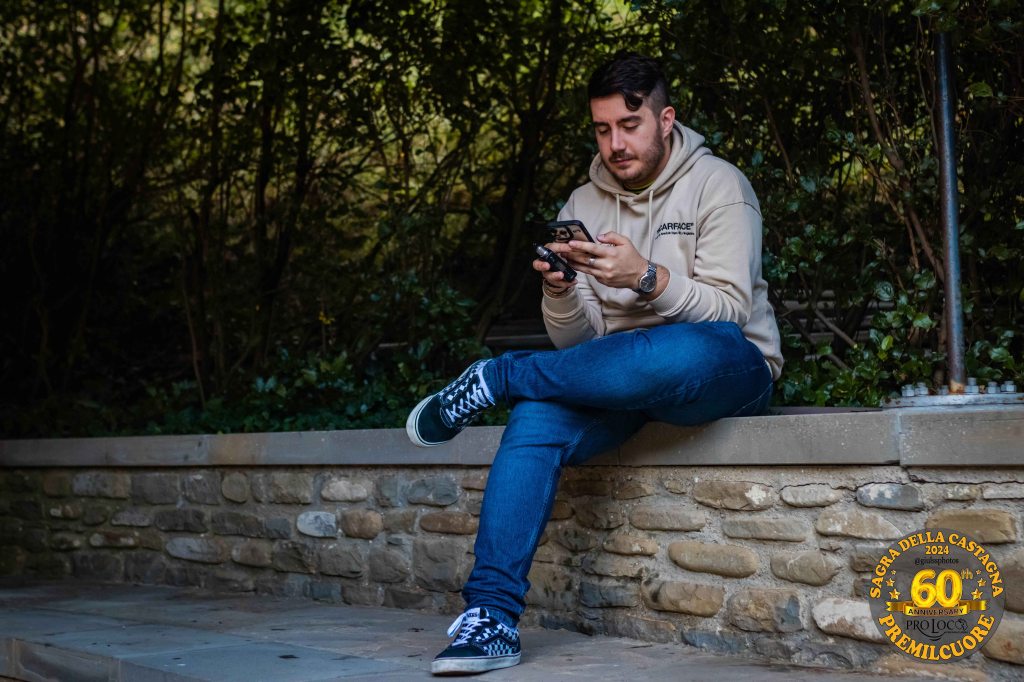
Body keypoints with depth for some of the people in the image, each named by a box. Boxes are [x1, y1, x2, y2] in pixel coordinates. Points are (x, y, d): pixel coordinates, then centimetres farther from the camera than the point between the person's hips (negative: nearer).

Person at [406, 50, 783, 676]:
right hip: (619, 376, 4)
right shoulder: (585, 204, 9)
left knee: (683, 352, -41)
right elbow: (579, 341, 4)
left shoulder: (716, 184, -4)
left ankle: (497, 378, -21)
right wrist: (560, 293, -18)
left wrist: (647, 279, -30)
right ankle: (493, 616, -29)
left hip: (726, 371, -4)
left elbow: (730, 312, -14)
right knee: (539, 416, -29)